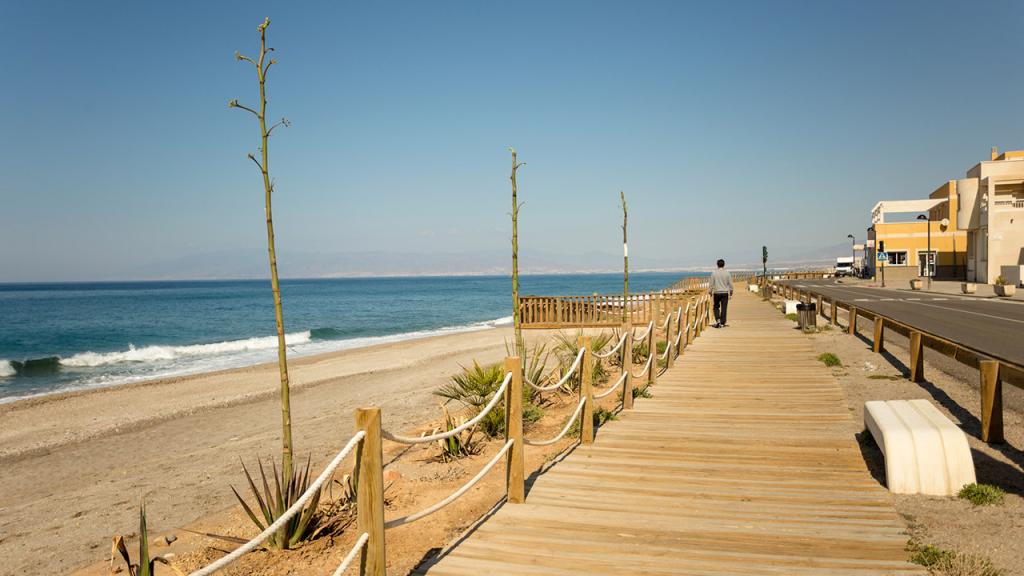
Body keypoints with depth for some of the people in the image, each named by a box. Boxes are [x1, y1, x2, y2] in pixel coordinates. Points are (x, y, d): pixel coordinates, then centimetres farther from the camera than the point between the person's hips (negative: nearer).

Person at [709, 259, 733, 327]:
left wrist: (710, 292, 9)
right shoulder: (727, 273, -3)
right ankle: (722, 323, 7)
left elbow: (711, 284, -2)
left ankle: (717, 320, -4)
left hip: (717, 293, 0)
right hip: (725, 293, 0)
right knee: (724, 308, 5)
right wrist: (731, 291, 14)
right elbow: (730, 284, 1)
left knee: (716, 307, 14)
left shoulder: (714, 273, -5)